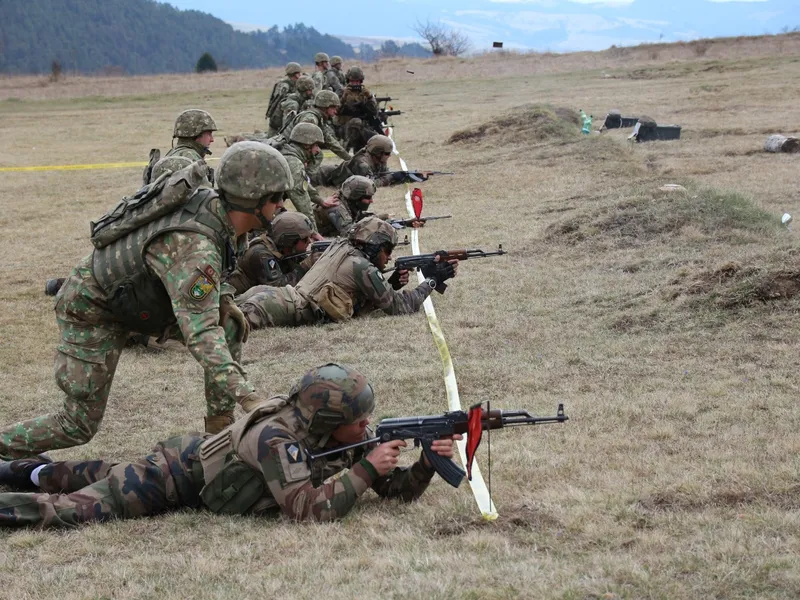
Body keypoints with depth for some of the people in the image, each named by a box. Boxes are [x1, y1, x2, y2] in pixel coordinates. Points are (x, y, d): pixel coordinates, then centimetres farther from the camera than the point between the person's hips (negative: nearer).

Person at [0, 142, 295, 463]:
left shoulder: (209, 202, -13)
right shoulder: (196, 248, -39)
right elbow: (199, 333, -45)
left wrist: (221, 299, -4)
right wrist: (246, 396, -51)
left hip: (136, 297, 8)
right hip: (92, 308, -8)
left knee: (231, 322, -7)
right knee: (79, 426, -4)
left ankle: (220, 430, 2)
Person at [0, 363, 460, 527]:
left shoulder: (350, 438, -15)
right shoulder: (276, 438, -38)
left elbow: (398, 490, -10)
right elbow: (306, 510, -46)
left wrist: (428, 463, -30)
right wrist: (366, 469, -43)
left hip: (211, 463, 8)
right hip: (181, 471, -8)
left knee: (109, 480, 30)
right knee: (73, 509, -12)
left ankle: (37, 473, 49)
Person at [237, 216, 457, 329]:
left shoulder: (340, 247, 26)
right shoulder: (362, 267, 0)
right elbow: (398, 306, 5)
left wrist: (391, 285, 20)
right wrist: (431, 281, 17)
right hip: (298, 311, -8)